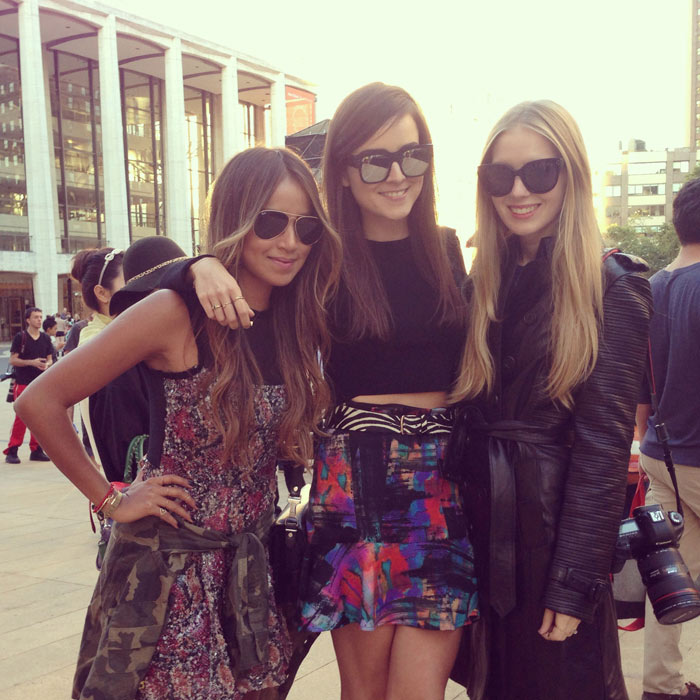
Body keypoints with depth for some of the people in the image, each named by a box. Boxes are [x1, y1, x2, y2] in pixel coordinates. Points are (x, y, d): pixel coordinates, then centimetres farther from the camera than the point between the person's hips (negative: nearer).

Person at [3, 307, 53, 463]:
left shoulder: (46, 338, 10)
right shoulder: (20, 337, -3)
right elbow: (13, 360, -5)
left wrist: (47, 365, -7)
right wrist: (32, 362, -16)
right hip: (23, 383, -5)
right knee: (21, 417, -8)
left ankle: (36, 450, 15)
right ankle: (11, 451, -1)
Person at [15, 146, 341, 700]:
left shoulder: (301, 322, -1)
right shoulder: (176, 314, -17)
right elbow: (41, 402, -14)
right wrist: (109, 500, -10)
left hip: (252, 566, 5)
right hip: (167, 566, -4)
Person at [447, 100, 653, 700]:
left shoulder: (610, 288, -11)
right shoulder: (482, 285, 6)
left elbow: (604, 443, -16)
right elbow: (467, 418, 7)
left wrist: (574, 581, -18)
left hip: (557, 523, -5)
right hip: (485, 528, 6)